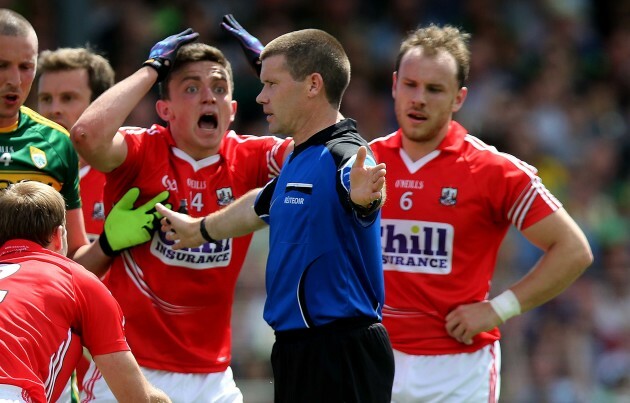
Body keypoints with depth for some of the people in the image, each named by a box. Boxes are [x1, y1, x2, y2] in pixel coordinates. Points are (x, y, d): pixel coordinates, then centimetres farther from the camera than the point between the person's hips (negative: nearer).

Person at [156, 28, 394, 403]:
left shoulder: (343, 155, -16)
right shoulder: (298, 161, 15)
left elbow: (360, 195, -40)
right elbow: (260, 206, 36)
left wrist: (363, 195, -64)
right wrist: (199, 229, 53)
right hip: (298, 351, 10)